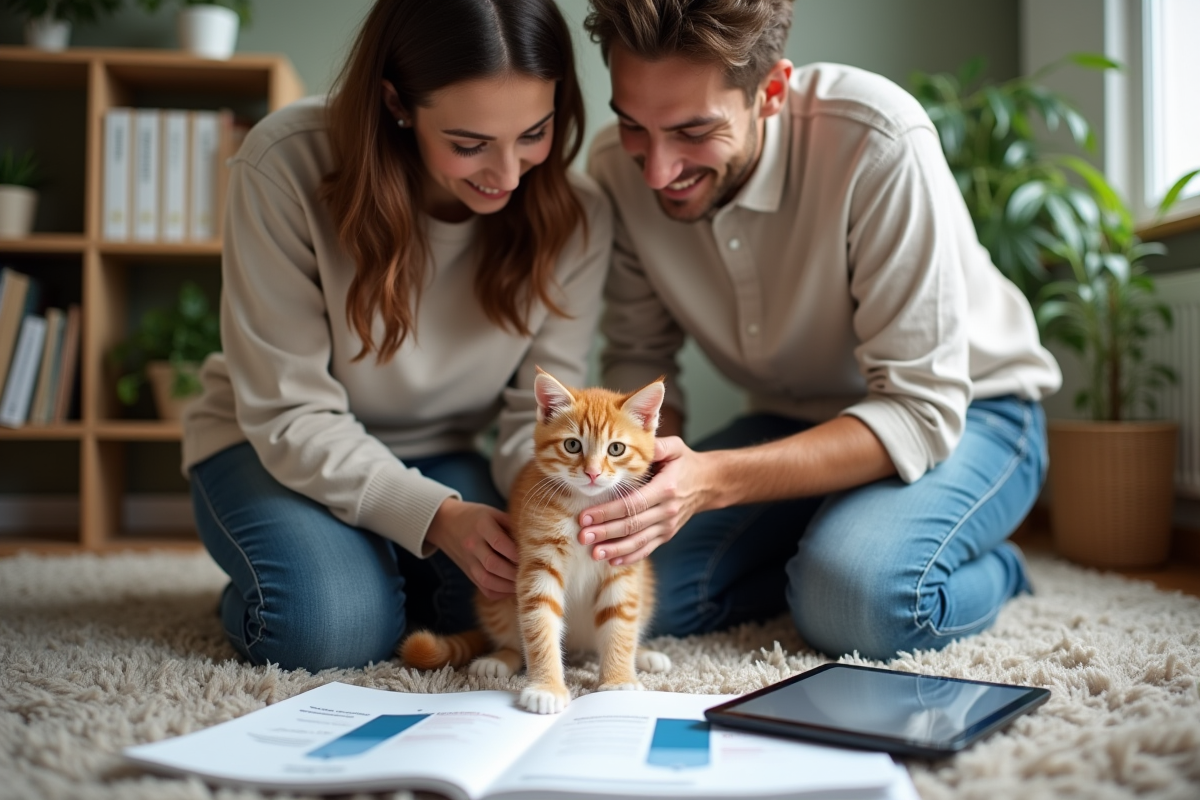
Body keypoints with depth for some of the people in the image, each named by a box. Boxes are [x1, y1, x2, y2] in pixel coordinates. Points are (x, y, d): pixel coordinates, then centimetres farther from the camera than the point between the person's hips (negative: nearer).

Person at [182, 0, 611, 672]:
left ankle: (387, 567, 7)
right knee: (332, 627, -30)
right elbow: (289, 413, -22)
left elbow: (540, 414, -12)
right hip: (274, 449, -2)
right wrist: (437, 516, -34)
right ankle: (259, 587, 8)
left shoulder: (575, 218, -16)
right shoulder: (288, 164, -25)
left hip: (441, 457, 3)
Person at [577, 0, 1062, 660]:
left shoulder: (877, 142, -31)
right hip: (796, 420, 5)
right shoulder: (619, 166, -15)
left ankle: (991, 568, 0)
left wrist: (715, 480, -41)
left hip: (963, 409, -4)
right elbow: (639, 356, -4)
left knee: (854, 595, -33)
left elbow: (921, 411, -29)